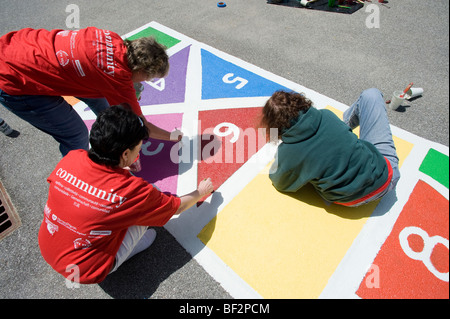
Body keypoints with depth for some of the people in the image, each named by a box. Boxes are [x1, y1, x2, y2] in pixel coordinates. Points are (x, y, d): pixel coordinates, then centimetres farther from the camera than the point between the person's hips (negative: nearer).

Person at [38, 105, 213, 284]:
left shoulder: (71, 158, -18)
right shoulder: (132, 190, -31)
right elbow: (177, 207, -14)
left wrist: (123, 167, 11)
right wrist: (201, 192, 4)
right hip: (85, 272, -5)